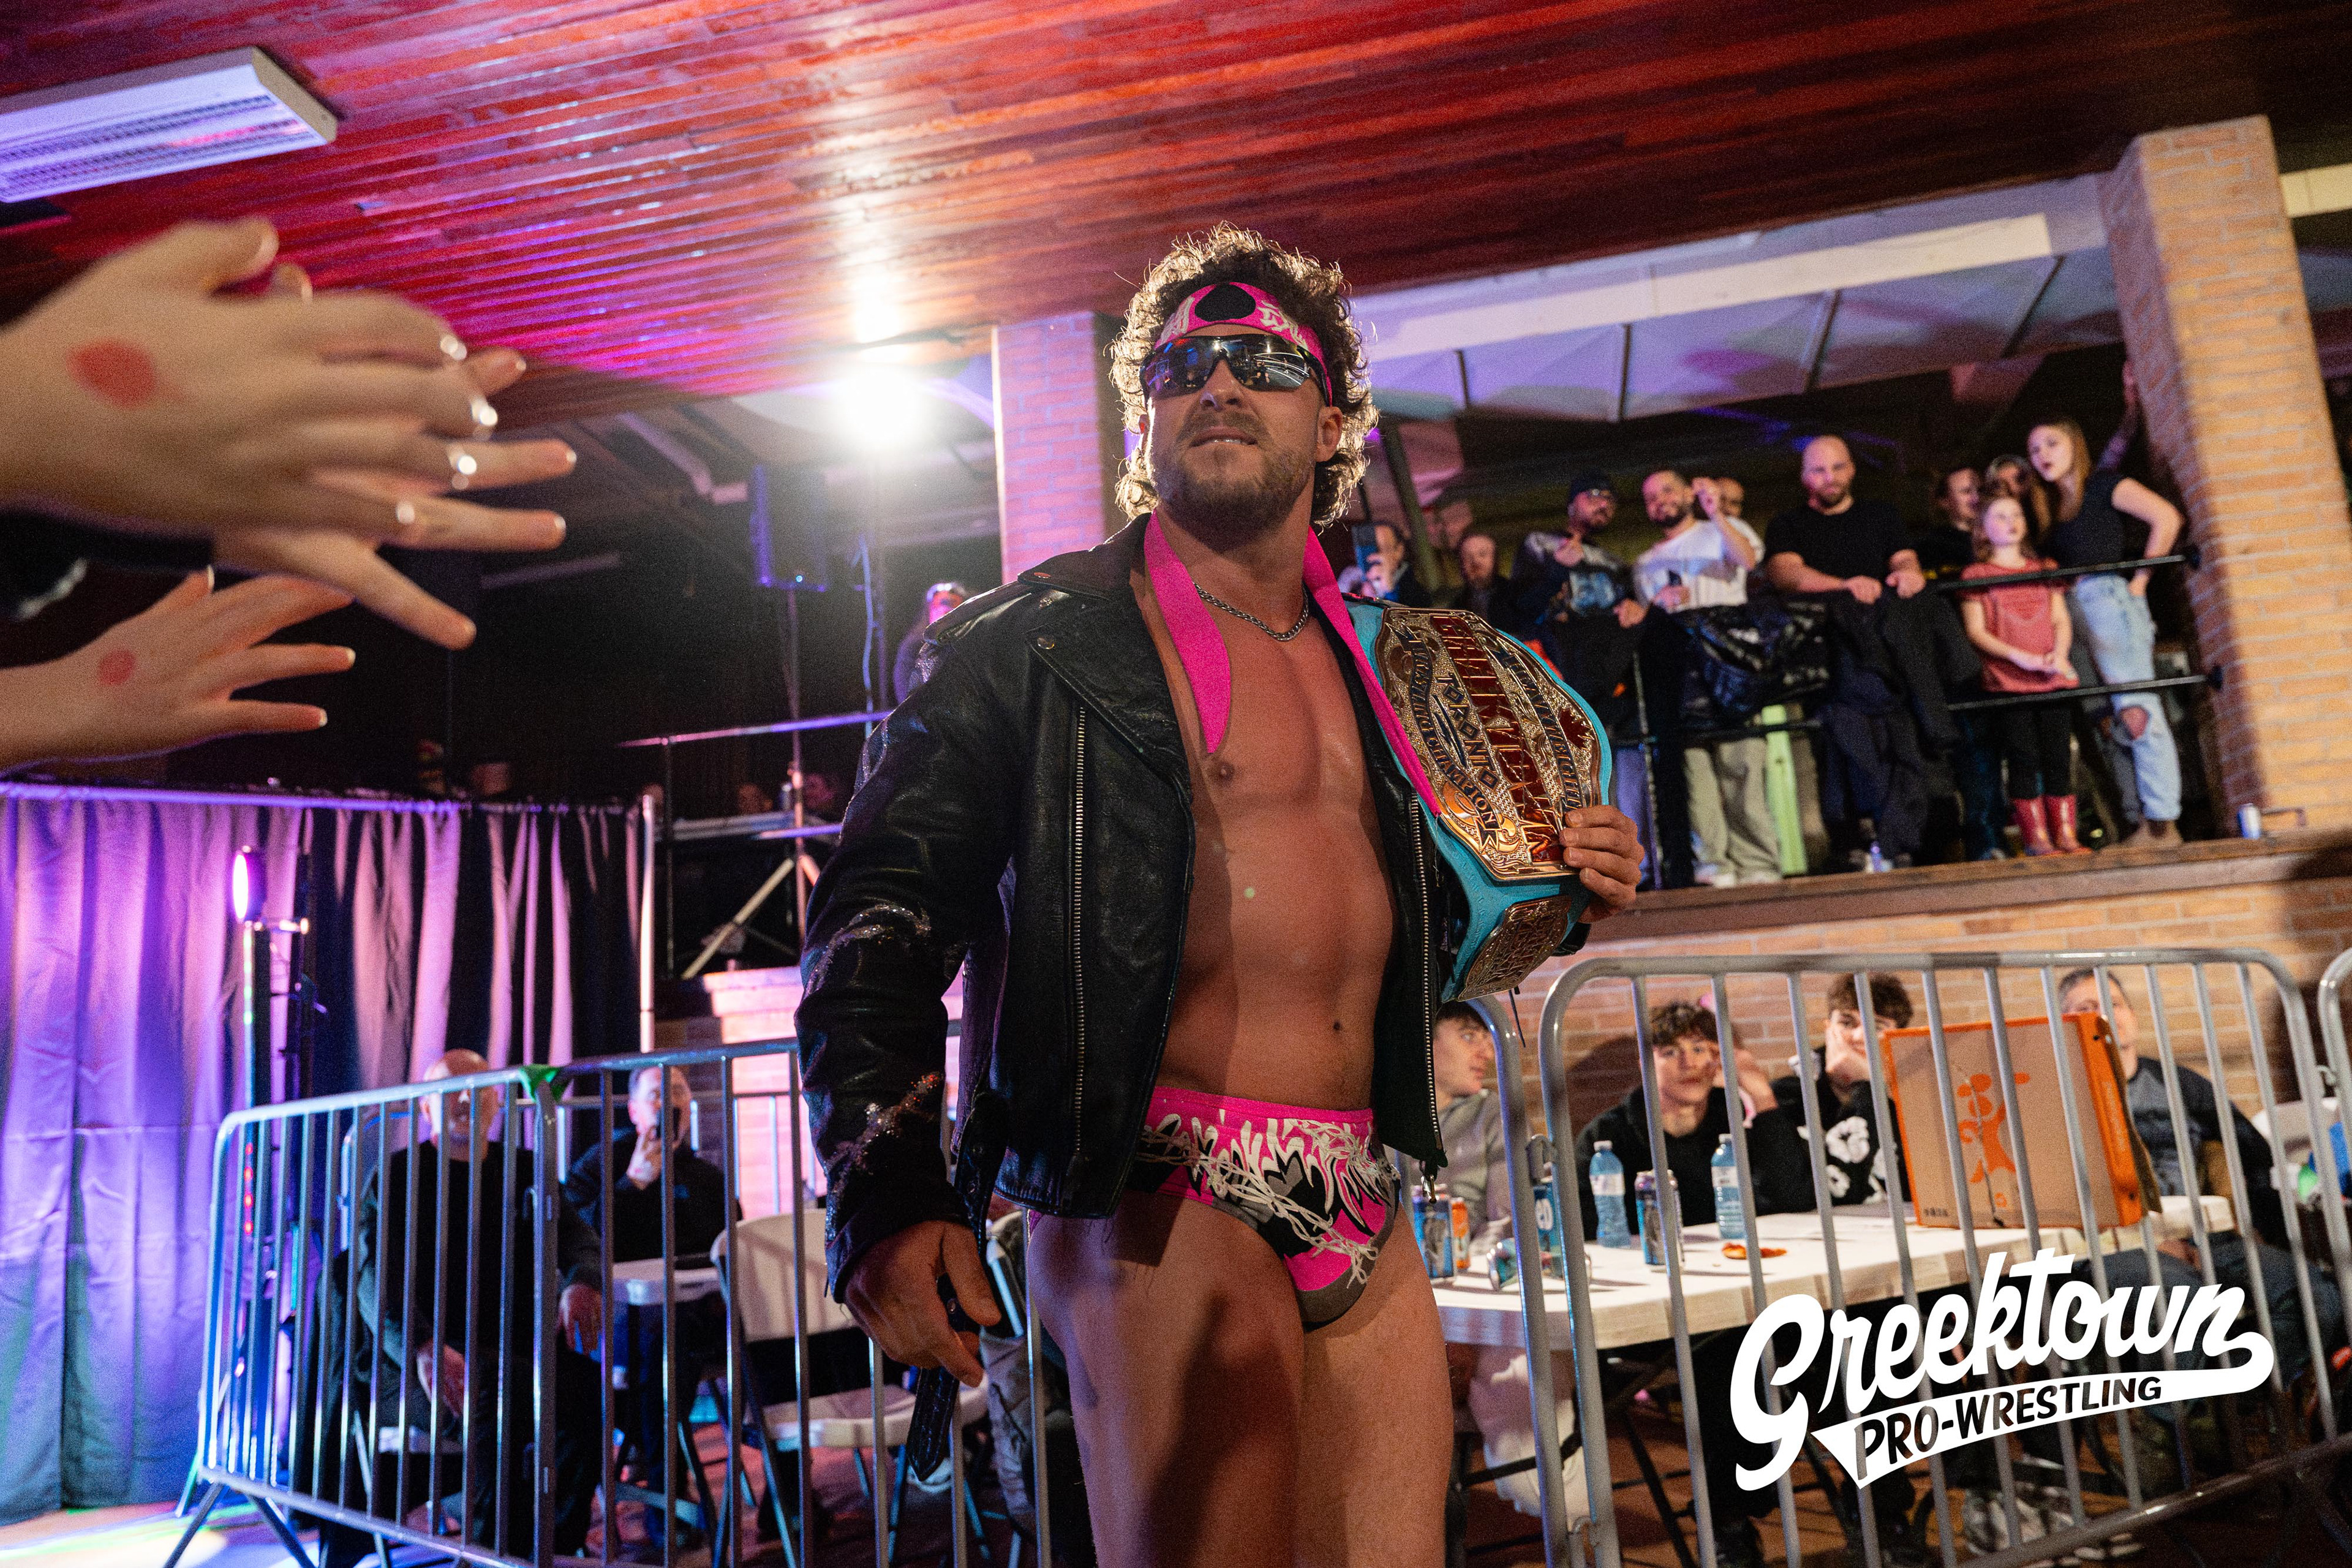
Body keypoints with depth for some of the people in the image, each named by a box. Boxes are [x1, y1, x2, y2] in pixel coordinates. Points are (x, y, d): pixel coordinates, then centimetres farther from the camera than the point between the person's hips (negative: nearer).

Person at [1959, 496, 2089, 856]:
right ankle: (2036, 837, 0)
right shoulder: (1976, 576, 5)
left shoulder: (2045, 570, 18)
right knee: (2024, 758, -5)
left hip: (2052, 677, 4)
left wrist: (2059, 653, -7)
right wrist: (2018, 655, -16)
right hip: (2007, 679, -4)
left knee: (2059, 755, 1)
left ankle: (2065, 833, 7)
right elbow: (1975, 631, -3)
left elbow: (2061, 620, 13)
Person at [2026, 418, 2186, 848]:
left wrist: (2139, 582, -7)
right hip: (2071, 610, 7)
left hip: (2108, 597, -7)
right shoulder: (2051, 507, 22)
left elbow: (2166, 517, -9)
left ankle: (2162, 822, -16)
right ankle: (2142, 820, 2)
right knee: (2105, 719, 2)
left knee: (2137, 711, -14)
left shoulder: (2103, 484, 3)